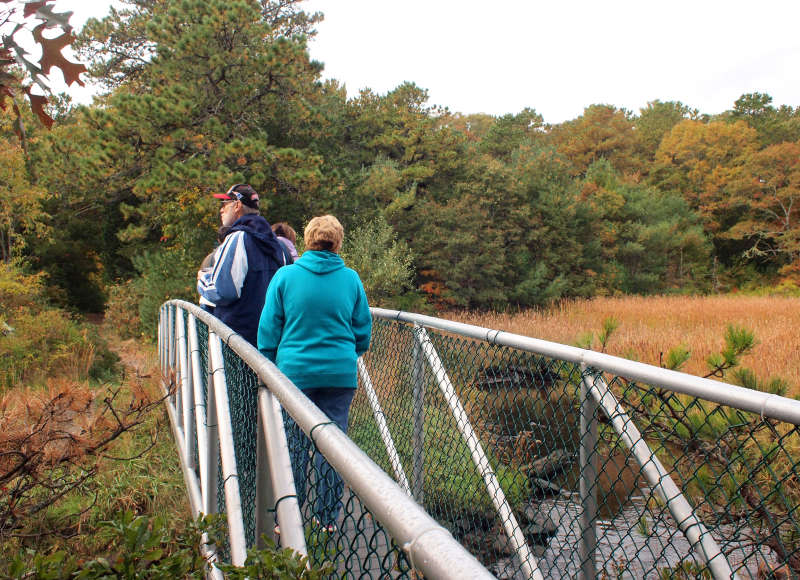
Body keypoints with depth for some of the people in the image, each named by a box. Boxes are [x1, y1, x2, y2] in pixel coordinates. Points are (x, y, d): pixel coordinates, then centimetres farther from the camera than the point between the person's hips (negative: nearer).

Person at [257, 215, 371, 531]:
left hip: (295, 371, -1)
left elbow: (269, 329, 1)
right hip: (340, 373, 1)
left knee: (293, 443, 9)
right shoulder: (351, 279, 1)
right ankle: (328, 517, 19)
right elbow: (363, 330, 8)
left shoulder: (285, 276, -3)